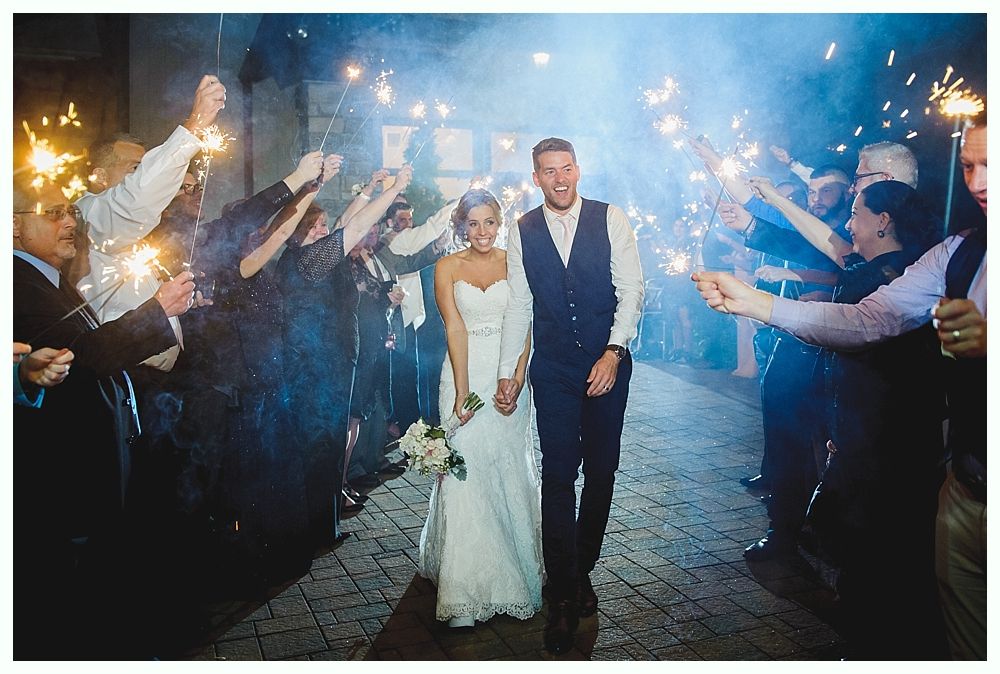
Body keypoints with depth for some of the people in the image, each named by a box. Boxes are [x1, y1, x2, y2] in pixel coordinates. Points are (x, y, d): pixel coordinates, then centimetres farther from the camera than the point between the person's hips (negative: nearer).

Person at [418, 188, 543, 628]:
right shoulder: (447, 267, 4)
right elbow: (455, 329, -6)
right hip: (465, 374, -1)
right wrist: (463, 391, -13)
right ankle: (465, 595, 0)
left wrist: (516, 381, -14)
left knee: (510, 472, 6)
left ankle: (513, 576, 23)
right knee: (465, 475, -5)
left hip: (509, 375, 1)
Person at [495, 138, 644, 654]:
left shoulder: (611, 220, -1)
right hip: (553, 370, 0)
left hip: (608, 364, 0)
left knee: (601, 473, 9)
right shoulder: (523, 231, 3)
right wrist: (507, 372, 6)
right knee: (558, 477, -3)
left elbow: (632, 289, -3)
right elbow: (519, 305, 7)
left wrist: (613, 352, -13)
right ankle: (563, 597, 8)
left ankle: (582, 571, 30)